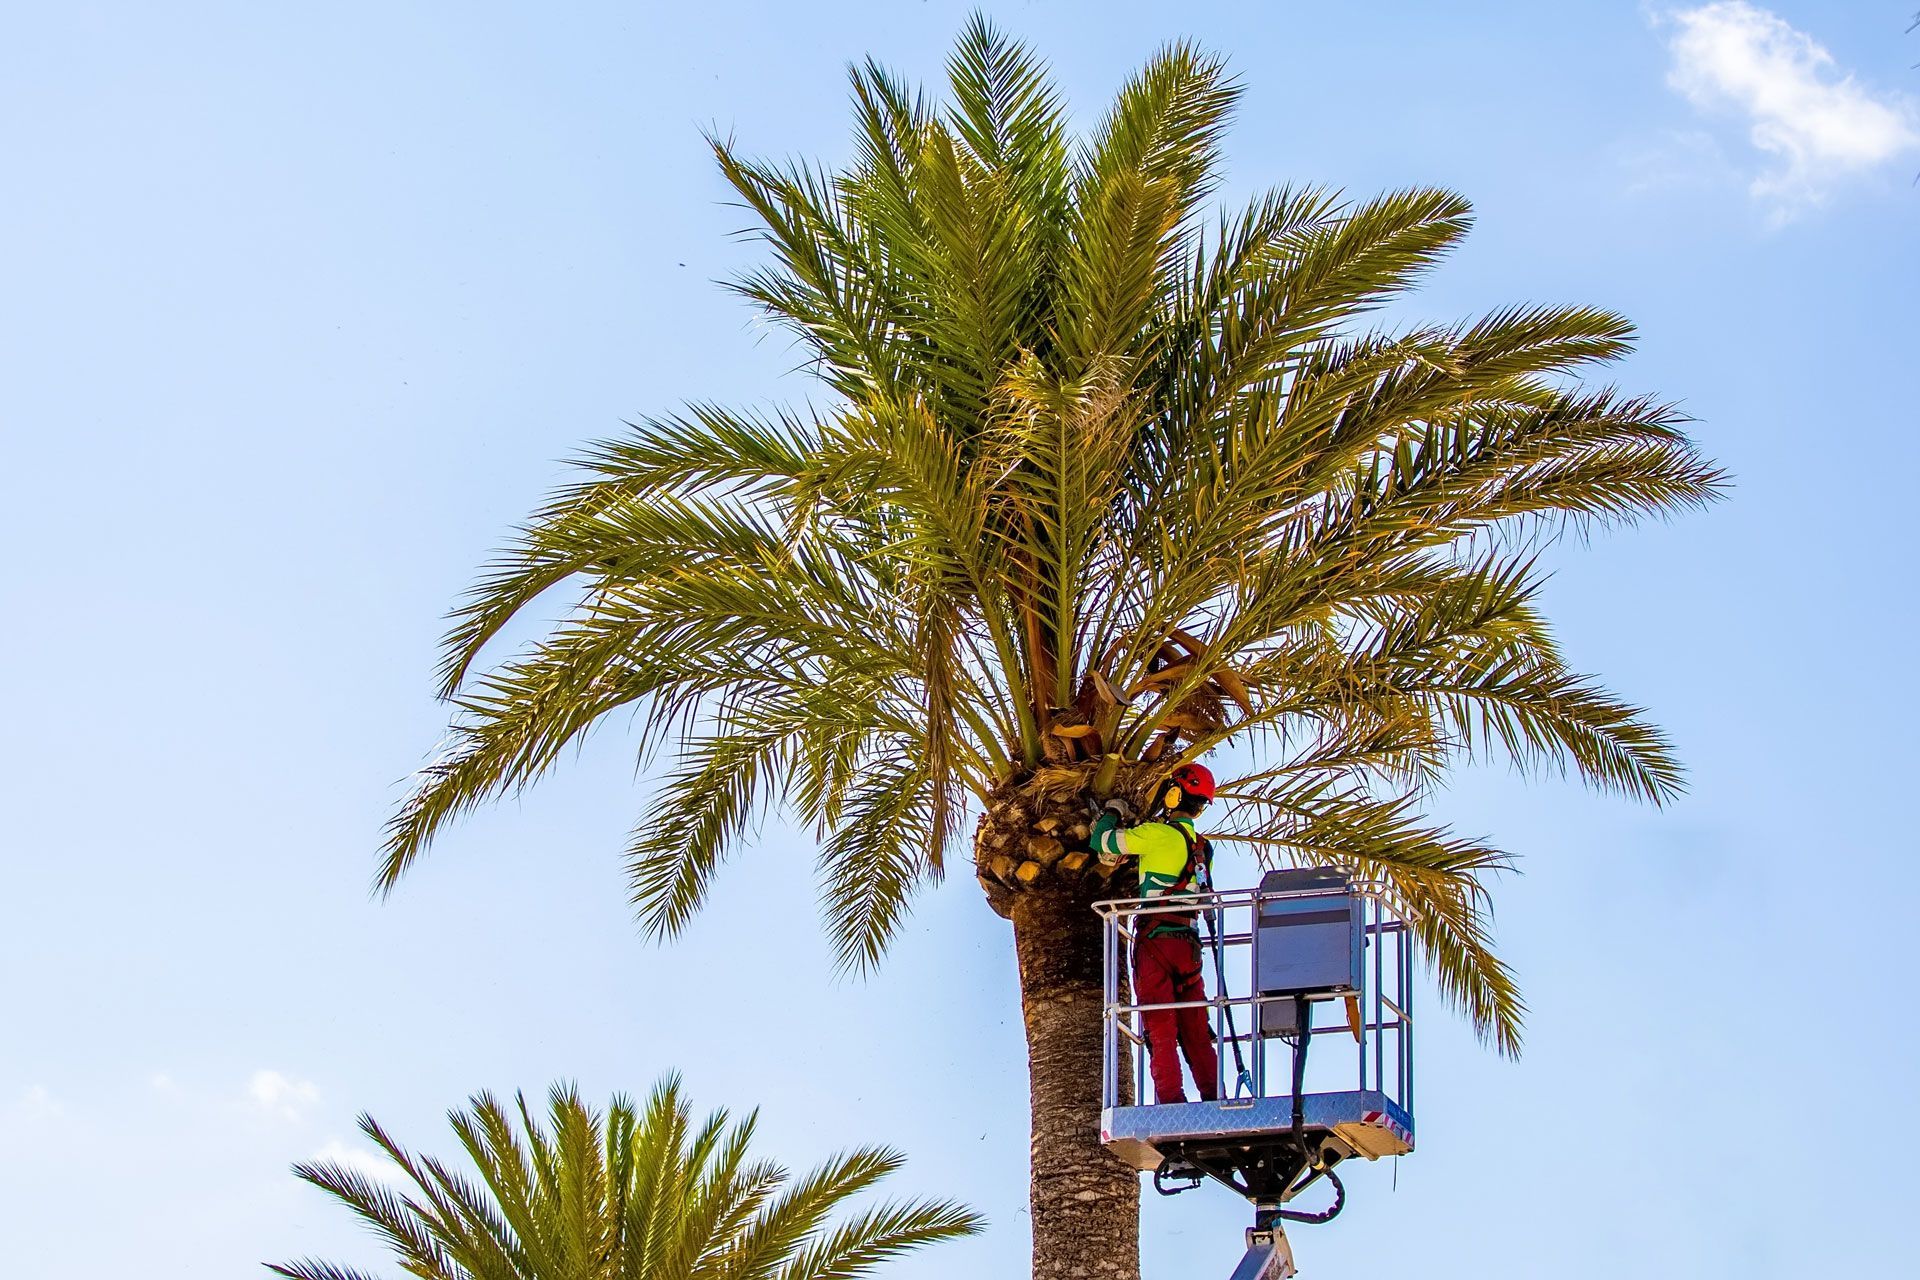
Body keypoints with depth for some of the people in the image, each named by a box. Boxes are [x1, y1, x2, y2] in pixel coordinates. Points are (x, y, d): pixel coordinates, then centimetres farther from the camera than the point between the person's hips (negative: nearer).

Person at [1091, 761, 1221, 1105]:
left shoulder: (1157, 834, -7)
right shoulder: (1202, 847, 14)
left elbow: (1102, 842, -1)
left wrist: (1112, 814, 20)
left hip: (1155, 941, -6)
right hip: (1188, 943, 6)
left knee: (1160, 1030, -6)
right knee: (1195, 1032, 8)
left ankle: (1171, 1099, -13)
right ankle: (1214, 1097, 1)